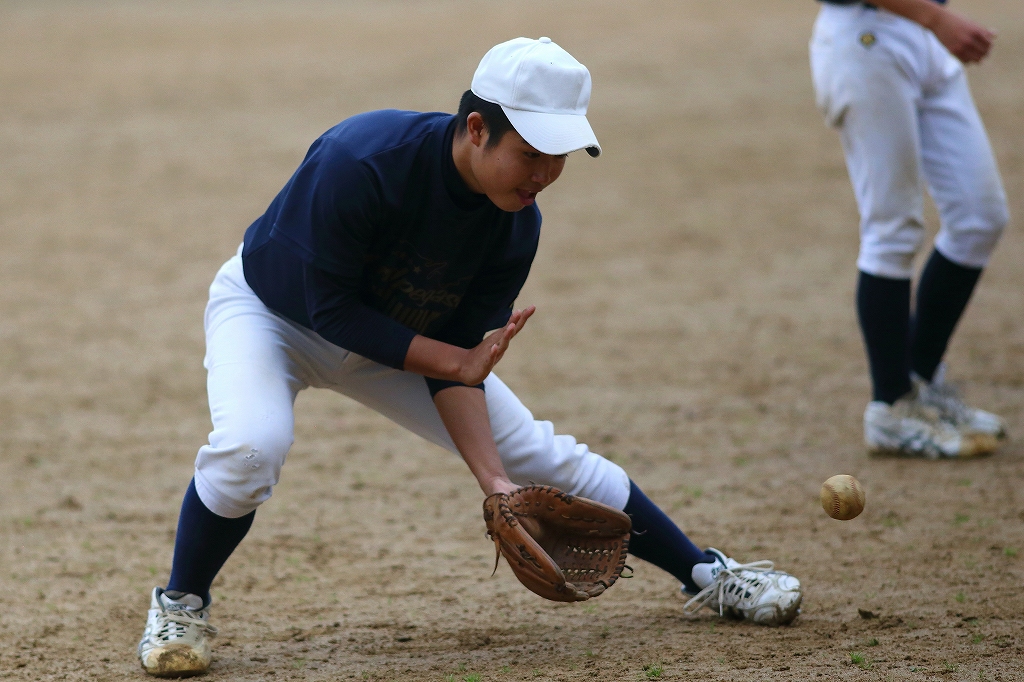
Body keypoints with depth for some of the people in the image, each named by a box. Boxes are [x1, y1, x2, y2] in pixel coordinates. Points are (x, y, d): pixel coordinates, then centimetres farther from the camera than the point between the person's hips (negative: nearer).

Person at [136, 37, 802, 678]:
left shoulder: (517, 224, -19)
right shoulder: (361, 162, -38)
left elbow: (459, 369, -14)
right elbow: (330, 308, -29)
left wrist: (495, 480, -25)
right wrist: (455, 361, -27)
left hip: (401, 338, 5)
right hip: (269, 312, -5)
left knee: (543, 455, 1)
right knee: (250, 446, -35)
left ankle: (706, 573, 17)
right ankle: (180, 606, -10)